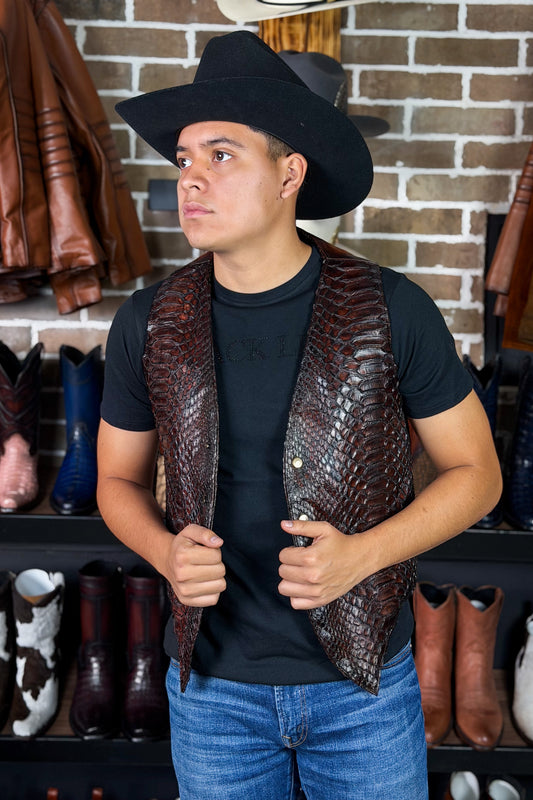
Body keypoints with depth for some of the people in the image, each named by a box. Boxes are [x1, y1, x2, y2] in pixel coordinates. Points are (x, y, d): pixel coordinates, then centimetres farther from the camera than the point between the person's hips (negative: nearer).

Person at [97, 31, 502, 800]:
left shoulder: (391, 310, -13)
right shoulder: (147, 324, -6)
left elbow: (476, 469, -5)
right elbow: (119, 478, 6)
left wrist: (361, 555, -19)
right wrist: (164, 552, -15)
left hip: (363, 683, -1)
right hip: (211, 683, 2)